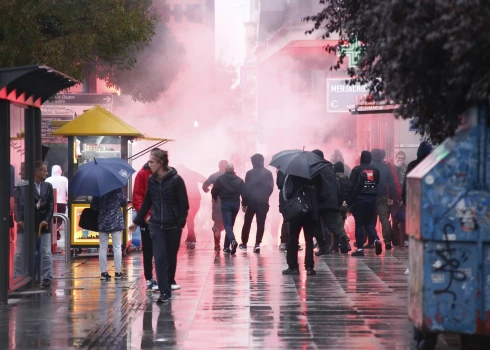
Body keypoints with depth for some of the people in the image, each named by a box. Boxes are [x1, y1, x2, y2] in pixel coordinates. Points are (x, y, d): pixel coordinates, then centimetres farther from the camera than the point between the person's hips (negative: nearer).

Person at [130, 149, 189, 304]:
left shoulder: (176, 180, -11)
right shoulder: (151, 180, 2)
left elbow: (184, 204, -9)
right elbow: (147, 202, 11)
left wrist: (181, 223, -16)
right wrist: (137, 221, 14)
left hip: (173, 225, -3)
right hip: (156, 224, 3)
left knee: (171, 256, 11)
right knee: (160, 257, -8)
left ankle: (170, 281, 33)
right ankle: (164, 291, -9)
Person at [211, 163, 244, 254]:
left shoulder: (220, 179, -4)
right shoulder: (239, 180, 4)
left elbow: (214, 191, -1)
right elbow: (244, 193, 2)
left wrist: (215, 198, 20)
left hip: (225, 204, -4)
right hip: (236, 204, 4)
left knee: (227, 224, -9)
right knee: (230, 224, 15)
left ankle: (233, 241, -36)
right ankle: (227, 246, 19)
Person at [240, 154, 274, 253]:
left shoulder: (250, 173, -5)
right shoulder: (268, 173, 2)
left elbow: (246, 188, -6)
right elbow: (271, 188, 3)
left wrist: (244, 203, -2)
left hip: (251, 201, -1)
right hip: (263, 202, 1)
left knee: (247, 223, 12)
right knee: (261, 223, 1)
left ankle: (244, 243, 16)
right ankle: (257, 244, -10)